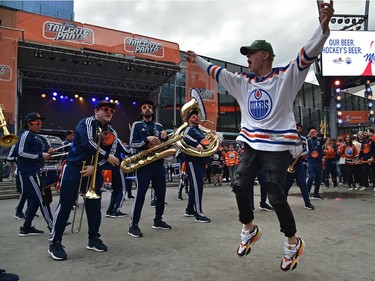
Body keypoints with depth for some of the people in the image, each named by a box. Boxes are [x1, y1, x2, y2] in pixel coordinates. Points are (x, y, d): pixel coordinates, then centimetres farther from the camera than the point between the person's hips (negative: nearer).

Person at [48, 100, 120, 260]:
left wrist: (94, 167, -14)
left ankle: (94, 239, 22)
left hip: (95, 171, 5)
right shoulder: (87, 122, -6)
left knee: (94, 205, 8)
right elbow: (88, 143, -23)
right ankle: (55, 242, 5)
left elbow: (111, 156, 0)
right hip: (74, 168, -5)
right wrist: (107, 156, -17)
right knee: (66, 204, -5)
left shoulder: (112, 133, 9)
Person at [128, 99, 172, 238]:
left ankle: (158, 220, 24)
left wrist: (165, 138, -5)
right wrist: (147, 139, -20)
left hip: (158, 163, 5)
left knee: (161, 192, 9)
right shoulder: (137, 125, 3)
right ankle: (133, 225, -1)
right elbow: (132, 143, -7)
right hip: (143, 163, -5)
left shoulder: (159, 126, 15)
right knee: (140, 193, -8)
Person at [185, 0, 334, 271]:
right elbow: (218, 72, 21)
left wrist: (323, 26, -33)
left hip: (277, 146, -6)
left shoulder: (285, 77, -5)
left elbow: (308, 54, -18)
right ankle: (250, 228, 28)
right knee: (241, 186, 4)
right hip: (251, 145, 6)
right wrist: (197, 60, 28)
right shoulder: (243, 82, 11)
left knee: (276, 196, -5)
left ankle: (294, 242, 20)